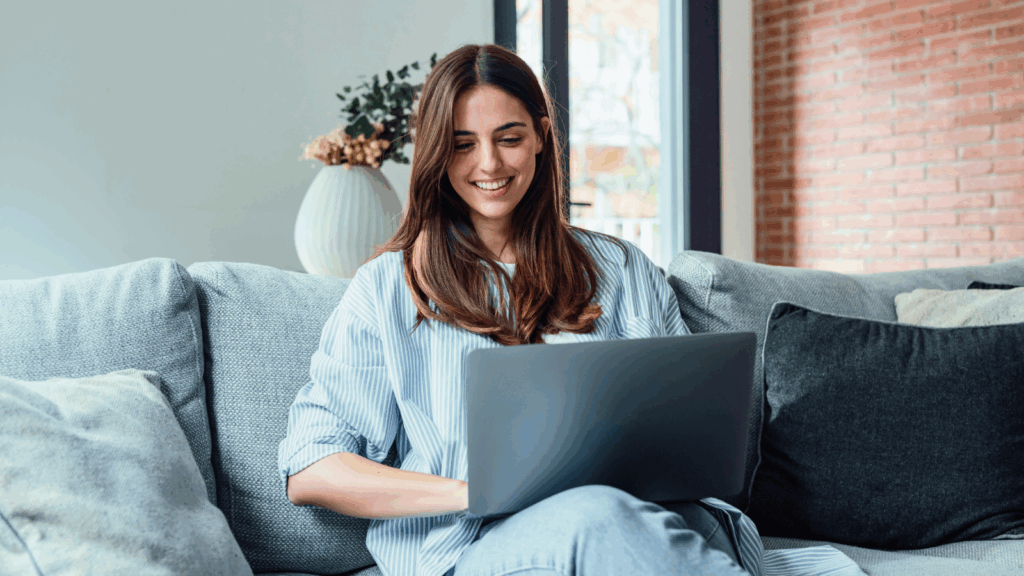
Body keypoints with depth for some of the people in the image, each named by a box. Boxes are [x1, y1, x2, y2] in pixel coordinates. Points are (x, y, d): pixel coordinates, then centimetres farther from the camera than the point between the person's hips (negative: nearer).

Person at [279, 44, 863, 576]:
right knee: (598, 516, -37)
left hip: (645, 514, 2)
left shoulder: (620, 269, 20)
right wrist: (475, 492, -11)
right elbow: (309, 472, 3)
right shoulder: (389, 286, 12)